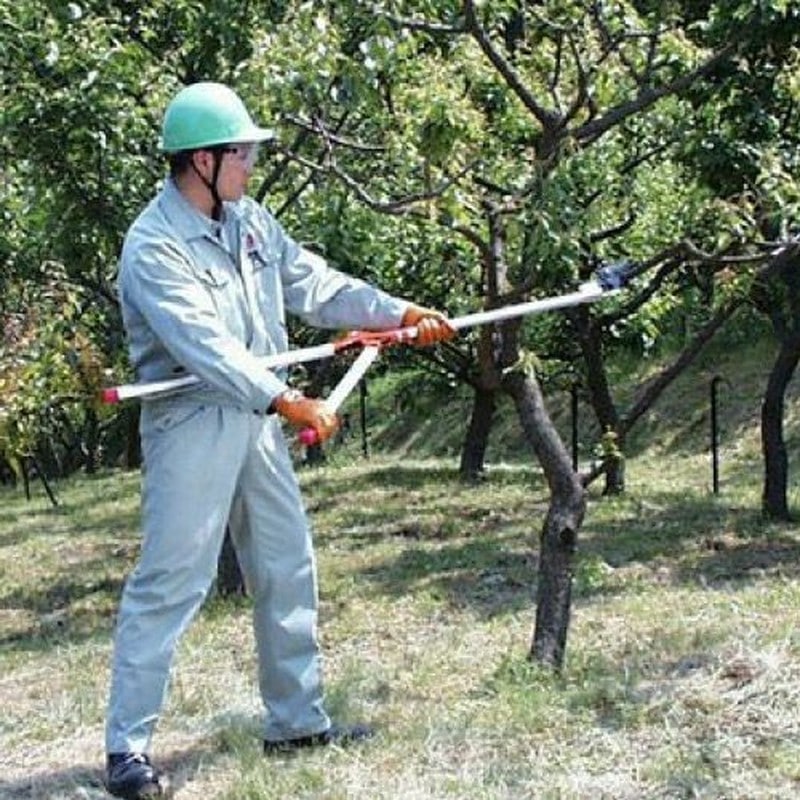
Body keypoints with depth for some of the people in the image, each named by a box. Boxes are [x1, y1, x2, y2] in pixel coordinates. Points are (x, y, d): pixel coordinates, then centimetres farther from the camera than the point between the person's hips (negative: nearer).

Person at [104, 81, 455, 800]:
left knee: (288, 570, 13)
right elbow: (204, 345, -28)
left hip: (257, 418, 8)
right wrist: (287, 401, -35)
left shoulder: (251, 221, 8)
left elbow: (316, 285, 12)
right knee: (169, 583, -7)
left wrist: (400, 313, 4)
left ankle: (297, 720, 26)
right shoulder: (154, 247, -18)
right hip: (192, 426, -8)